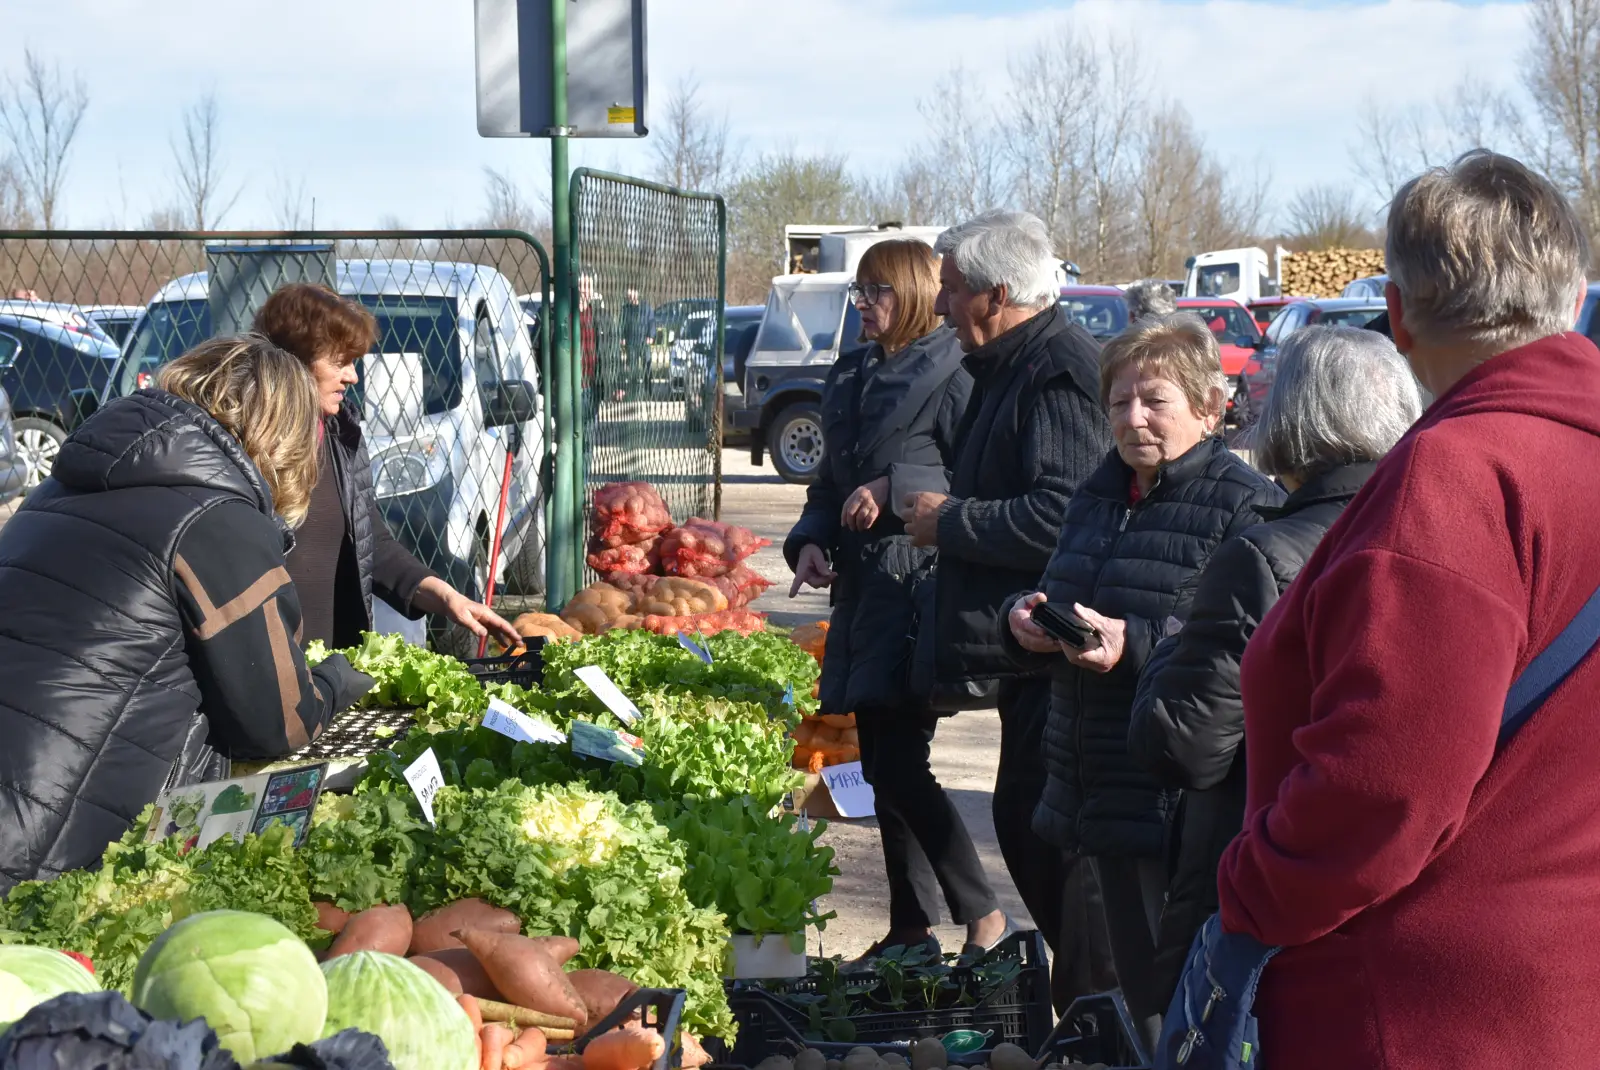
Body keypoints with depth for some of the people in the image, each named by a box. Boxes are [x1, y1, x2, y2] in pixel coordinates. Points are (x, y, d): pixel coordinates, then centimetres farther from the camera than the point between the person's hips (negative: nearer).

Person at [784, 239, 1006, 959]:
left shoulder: (949, 374, -7)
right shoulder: (847, 378, 17)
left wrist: (897, 491, -18)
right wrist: (811, 540, 7)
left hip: (920, 583, -8)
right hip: (862, 589, 8)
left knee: (899, 768, -10)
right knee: (881, 769, 11)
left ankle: (981, 915, 4)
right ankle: (911, 928, 21)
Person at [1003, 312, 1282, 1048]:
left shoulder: (1243, 504, -12)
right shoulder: (1099, 496, 15)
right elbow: (1057, 602, 23)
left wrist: (1137, 644, -28)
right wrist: (1026, 622, 2)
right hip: (1105, 793, 8)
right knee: (1139, 984, 18)